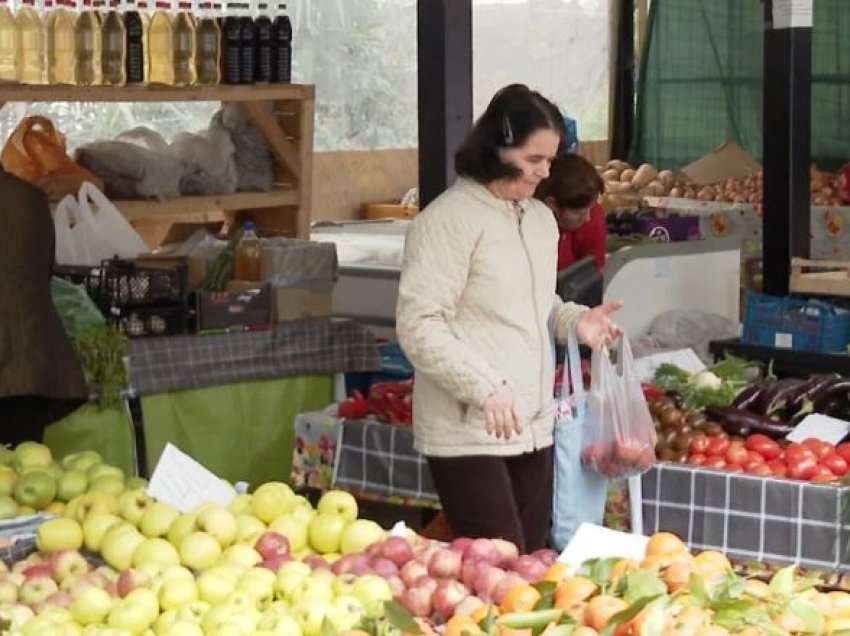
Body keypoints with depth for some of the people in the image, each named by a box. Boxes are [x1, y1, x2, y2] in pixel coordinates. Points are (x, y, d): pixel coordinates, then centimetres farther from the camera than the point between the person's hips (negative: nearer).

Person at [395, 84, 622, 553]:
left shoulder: (541, 219, 15)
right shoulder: (449, 219, -11)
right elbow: (418, 325, -16)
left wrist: (575, 320, 6)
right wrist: (485, 388, -23)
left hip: (533, 427, 8)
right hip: (469, 433, -8)